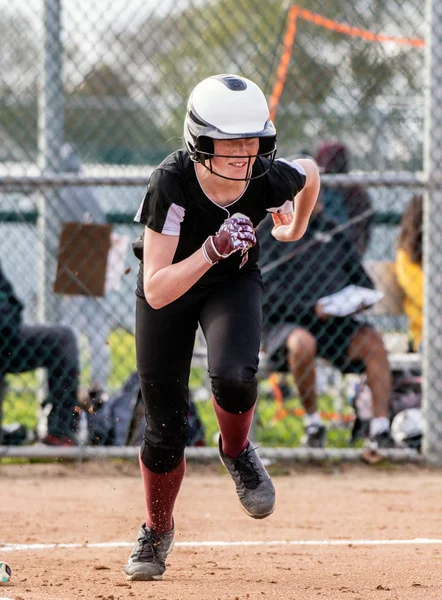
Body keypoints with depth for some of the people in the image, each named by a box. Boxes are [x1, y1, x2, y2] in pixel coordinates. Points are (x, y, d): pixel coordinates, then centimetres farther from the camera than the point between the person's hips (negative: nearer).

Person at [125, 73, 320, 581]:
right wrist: (212, 250, -49)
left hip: (234, 282, 1)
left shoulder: (271, 180, -29)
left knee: (234, 375, -30)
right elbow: (157, 291, -38)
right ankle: (156, 531, 28)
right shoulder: (172, 183, -36)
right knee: (165, 425, 1)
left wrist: (295, 229, 15)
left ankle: (236, 452, 4)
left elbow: (310, 173, -1)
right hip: (171, 283, -1)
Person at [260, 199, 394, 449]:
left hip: (337, 322, 4)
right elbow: (269, 290, -10)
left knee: (372, 340, -25)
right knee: (302, 344, -38)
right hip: (287, 324, -4)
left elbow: (361, 278, 20)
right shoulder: (267, 232, 2)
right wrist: (312, 308, -21)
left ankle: (381, 428, -29)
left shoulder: (332, 229, 19)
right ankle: (313, 423, -21)